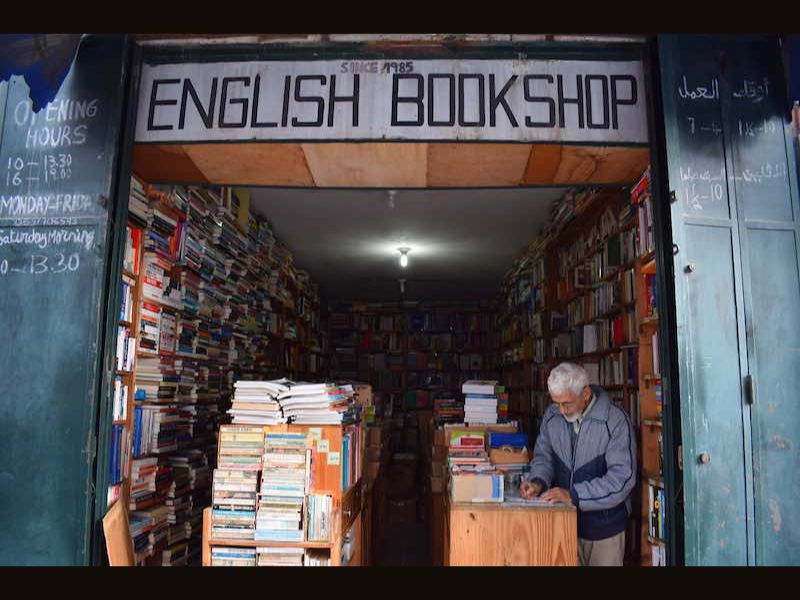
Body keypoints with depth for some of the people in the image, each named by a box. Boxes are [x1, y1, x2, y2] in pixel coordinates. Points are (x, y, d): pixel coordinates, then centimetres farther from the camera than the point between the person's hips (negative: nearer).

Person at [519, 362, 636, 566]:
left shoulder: (615, 420, -17)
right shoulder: (552, 416, -1)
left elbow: (622, 477, -21)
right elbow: (544, 457, 8)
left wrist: (573, 495, -27)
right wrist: (538, 482, -14)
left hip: (604, 524, -3)